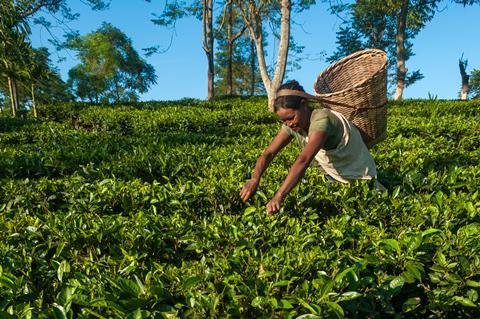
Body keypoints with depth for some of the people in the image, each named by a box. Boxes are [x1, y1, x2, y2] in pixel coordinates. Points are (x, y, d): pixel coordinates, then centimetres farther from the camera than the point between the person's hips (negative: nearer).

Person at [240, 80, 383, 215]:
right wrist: (254, 179, -37)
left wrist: (279, 196, -52)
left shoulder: (322, 120, -34)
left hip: (360, 179, -6)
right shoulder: (292, 124, -12)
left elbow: (303, 160, -45)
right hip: (333, 177, 6)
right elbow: (268, 153, -18)